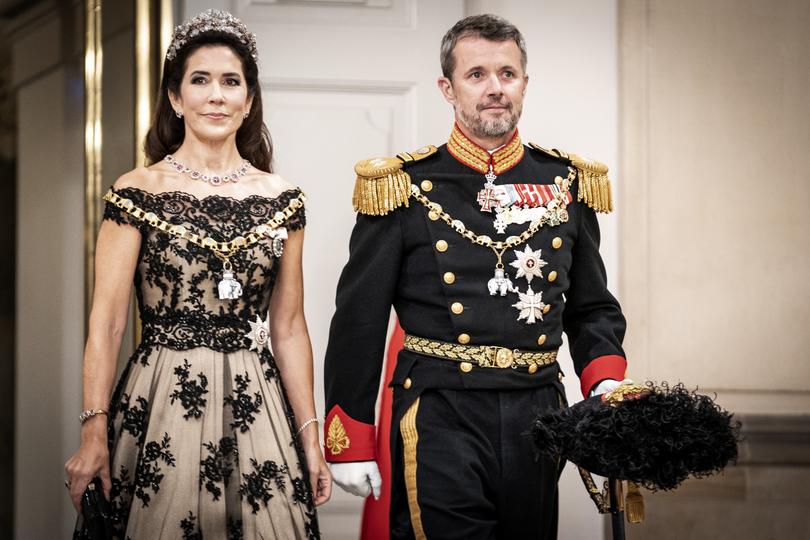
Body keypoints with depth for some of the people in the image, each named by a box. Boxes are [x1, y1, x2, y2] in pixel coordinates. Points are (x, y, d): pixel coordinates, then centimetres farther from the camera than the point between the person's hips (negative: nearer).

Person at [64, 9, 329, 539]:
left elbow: (288, 329, 10)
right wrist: (94, 433, -11)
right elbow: (106, 322, -4)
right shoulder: (136, 194, -2)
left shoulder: (283, 200, 7)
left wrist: (310, 436, 6)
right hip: (160, 407, -2)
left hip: (254, 409, 3)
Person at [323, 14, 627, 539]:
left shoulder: (566, 183, 8)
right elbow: (359, 322, 0)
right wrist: (349, 442, -2)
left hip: (538, 415, 4)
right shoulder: (405, 187, -2)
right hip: (441, 417, -3)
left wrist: (606, 384, -4)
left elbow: (593, 308, 15)